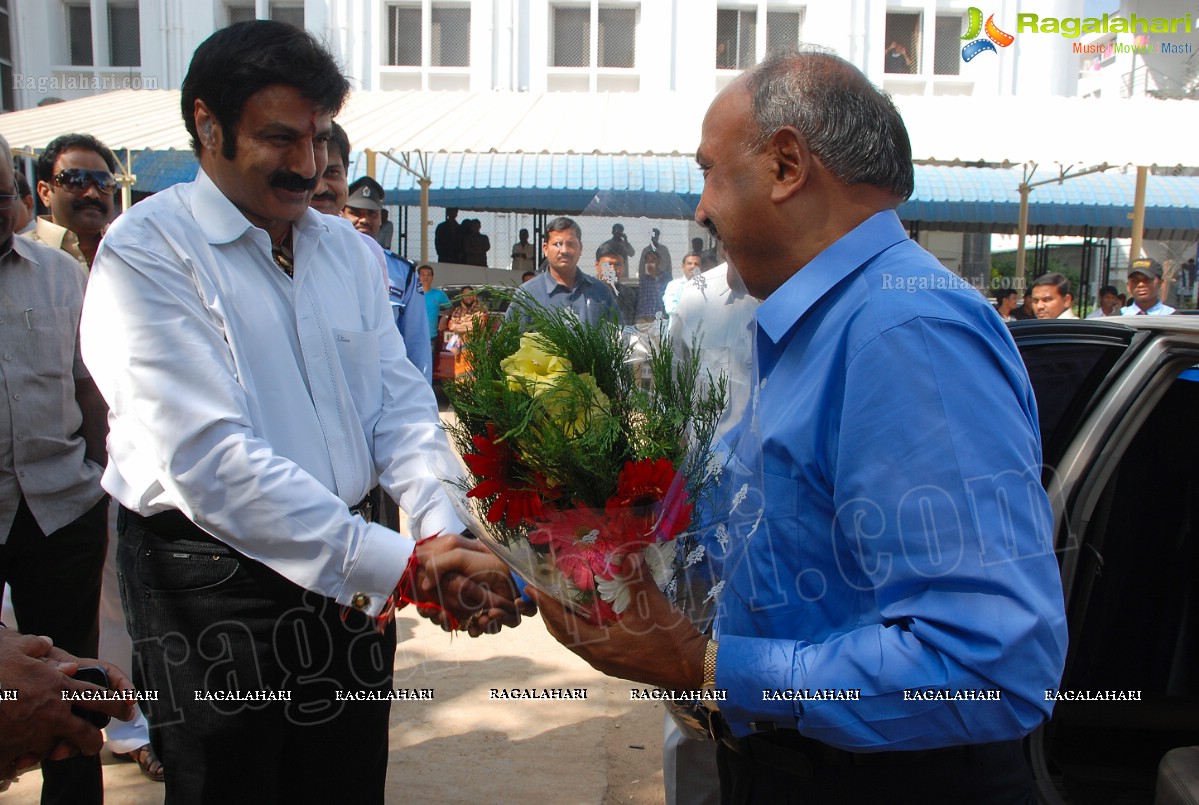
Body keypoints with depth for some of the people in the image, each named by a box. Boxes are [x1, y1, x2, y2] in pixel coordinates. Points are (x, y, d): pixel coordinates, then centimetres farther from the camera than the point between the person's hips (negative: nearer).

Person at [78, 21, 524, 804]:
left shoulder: (349, 249, 6)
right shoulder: (148, 252, -14)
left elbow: (402, 405, 1)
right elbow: (208, 458, -25)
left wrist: (447, 536, -17)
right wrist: (398, 563, -31)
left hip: (349, 576, 6)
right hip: (215, 578, -5)